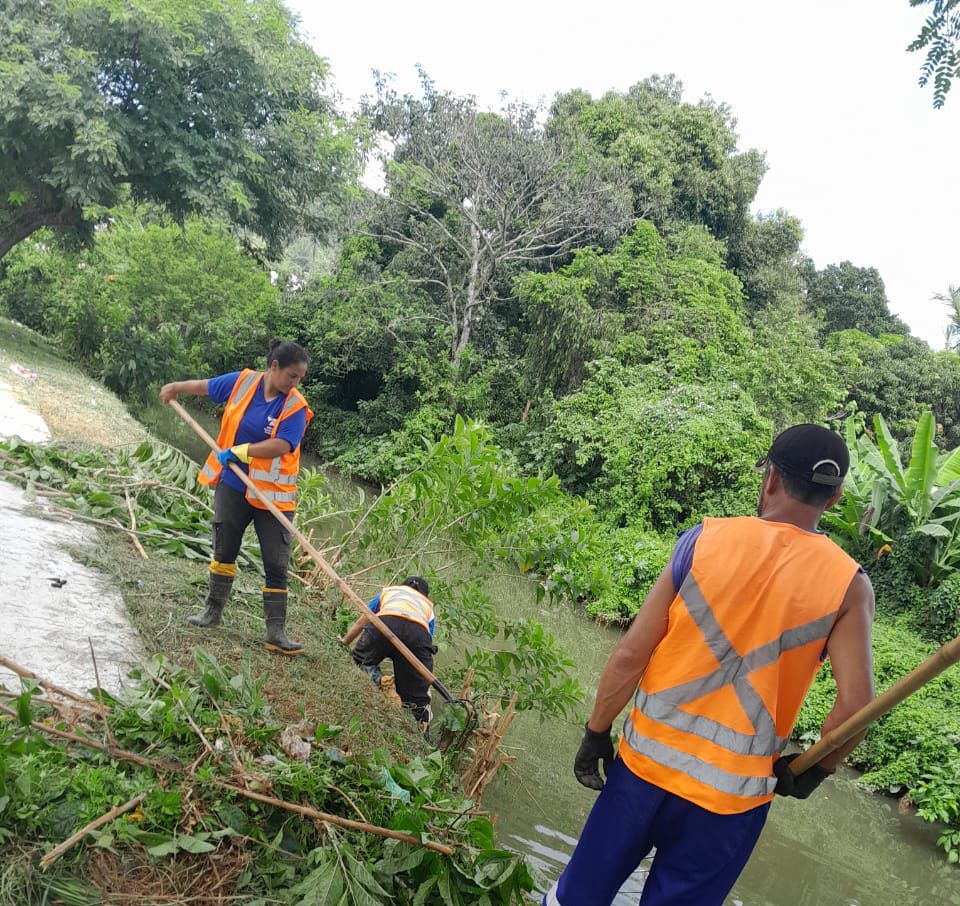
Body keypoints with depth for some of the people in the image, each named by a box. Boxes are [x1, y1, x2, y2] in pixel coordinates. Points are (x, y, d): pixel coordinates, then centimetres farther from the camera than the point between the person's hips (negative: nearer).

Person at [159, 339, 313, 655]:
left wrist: (238, 452, -30)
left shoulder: (295, 406, -14)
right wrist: (176, 387, 28)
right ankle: (213, 609, 34)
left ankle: (276, 631, 6)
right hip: (233, 486, 3)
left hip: (272, 494, -3)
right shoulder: (243, 381, -4)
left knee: (276, 565, -1)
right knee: (224, 551, 16)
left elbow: (281, 445, -28)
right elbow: (206, 386, 16)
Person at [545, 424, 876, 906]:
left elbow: (631, 653, -10)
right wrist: (812, 771, 5)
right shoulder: (849, 585, -9)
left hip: (648, 760, 0)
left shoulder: (705, 539, -9)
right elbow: (855, 703, -14)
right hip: (732, 793, 0)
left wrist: (596, 733, 2)